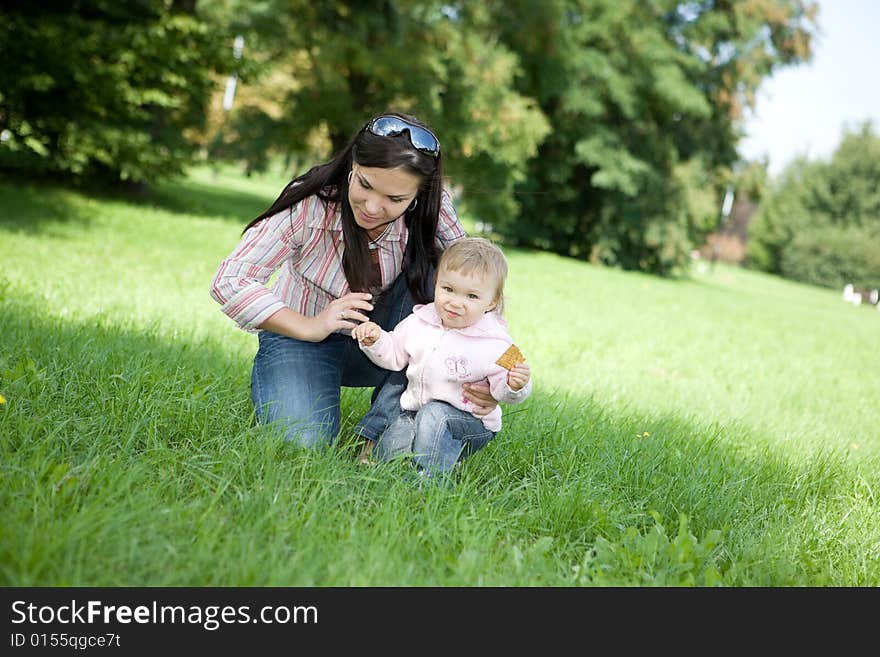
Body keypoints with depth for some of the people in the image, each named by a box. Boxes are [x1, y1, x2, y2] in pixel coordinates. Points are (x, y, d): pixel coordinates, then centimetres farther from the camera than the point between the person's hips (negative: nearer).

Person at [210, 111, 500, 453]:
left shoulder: (430, 212, -20)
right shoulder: (310, 202, -25)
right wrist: (309, 327, -31)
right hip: (301, 337, -2)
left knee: (433, 275, -26)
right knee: (302, 444, -28)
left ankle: (381, 433, -22)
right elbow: (229, 282, -21)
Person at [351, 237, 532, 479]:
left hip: (472, 423, -5)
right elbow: (394, 355, 15)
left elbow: (501, 388, -11)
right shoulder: (419, 323, 2)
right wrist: (375, 339, -4)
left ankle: (428, 474, -28)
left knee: (434, 415, -34)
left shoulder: (495, 343, -12)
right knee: (388, 449, -17)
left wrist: (515, 386, -34)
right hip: (415, 412, 5)